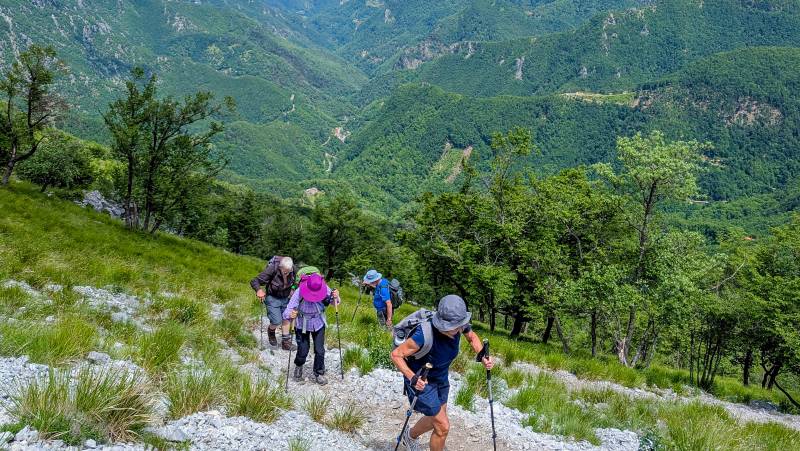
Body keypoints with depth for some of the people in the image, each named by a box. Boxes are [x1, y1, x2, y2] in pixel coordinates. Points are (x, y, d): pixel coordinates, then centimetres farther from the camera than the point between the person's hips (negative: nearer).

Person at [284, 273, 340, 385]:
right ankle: (298, 366, 38)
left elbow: (334, 302, -5)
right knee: (303, 351, 3)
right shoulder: (299, 293, -30)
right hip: (302, 325, -2)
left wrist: (335, 298, -28)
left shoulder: (325, 289, -22)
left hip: (319, 324, 2)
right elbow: (286, 312, -31)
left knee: (320, 351, 1)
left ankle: (319, 374, 26)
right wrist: (290, 315, -55)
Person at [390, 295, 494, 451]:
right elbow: (396, 355, -31)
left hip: (441, 377, 7)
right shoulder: (425, 334, -40)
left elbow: (472, 337, 3)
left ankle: (410, 436, 56)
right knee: (443, 426, -3)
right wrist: (412, 378, -44)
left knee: (436, 419, 27)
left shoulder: (460, 325, -22)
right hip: (422, 381, -7)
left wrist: (482, 356, -14)